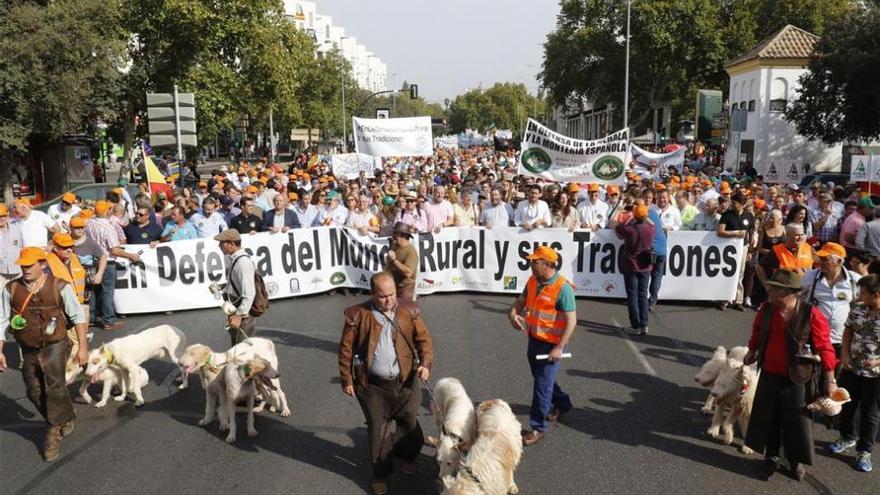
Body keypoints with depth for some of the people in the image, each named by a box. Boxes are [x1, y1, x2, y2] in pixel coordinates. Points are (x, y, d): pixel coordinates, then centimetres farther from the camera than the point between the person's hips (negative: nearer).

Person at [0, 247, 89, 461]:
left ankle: (54, 432, 3)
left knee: (54, 387, -15)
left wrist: (83, 347, -4)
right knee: (35, 392, 10)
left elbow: (78, 317, -4)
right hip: (29, 350, 4)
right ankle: (65, 420, 31)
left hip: (55, 346, -4)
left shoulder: (59, 287, -10)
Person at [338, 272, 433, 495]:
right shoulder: (358, 315, -7)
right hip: (372, 385, -2)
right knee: (377, 429, 10)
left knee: (409, 423, 18)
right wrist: (346, 380, -2)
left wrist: (426, 362, -15)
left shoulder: (409, 312, -1)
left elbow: (423, 338, 1)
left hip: (405, 382, 2)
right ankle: (381, 472, 27)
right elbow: (346, 348, -3)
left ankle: (408, 457, 46)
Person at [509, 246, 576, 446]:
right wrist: (513, 313, -8)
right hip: (534, 338, 8)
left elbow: (571, 320, -21)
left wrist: (559, 348, -23)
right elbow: (521, 301, 15)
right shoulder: (533, 281, 1)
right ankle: (562, 403, 48)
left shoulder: (563, 288, -22)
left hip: (551, 344, -8)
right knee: (540, 377, 24)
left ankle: (537, 427, 9)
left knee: (542, 385, -3)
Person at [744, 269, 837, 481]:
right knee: (768, 418, 14)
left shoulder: (811, 314, -19)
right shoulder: (766, 309, -6)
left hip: (795, 379, -4)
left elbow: (824, 348, -13)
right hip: (768, 376, 4)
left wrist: (830, 380, -11)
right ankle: (771, 458, 33)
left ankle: (797, 461, 30)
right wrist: (752, 351, 28)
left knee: (796, 421, 8)